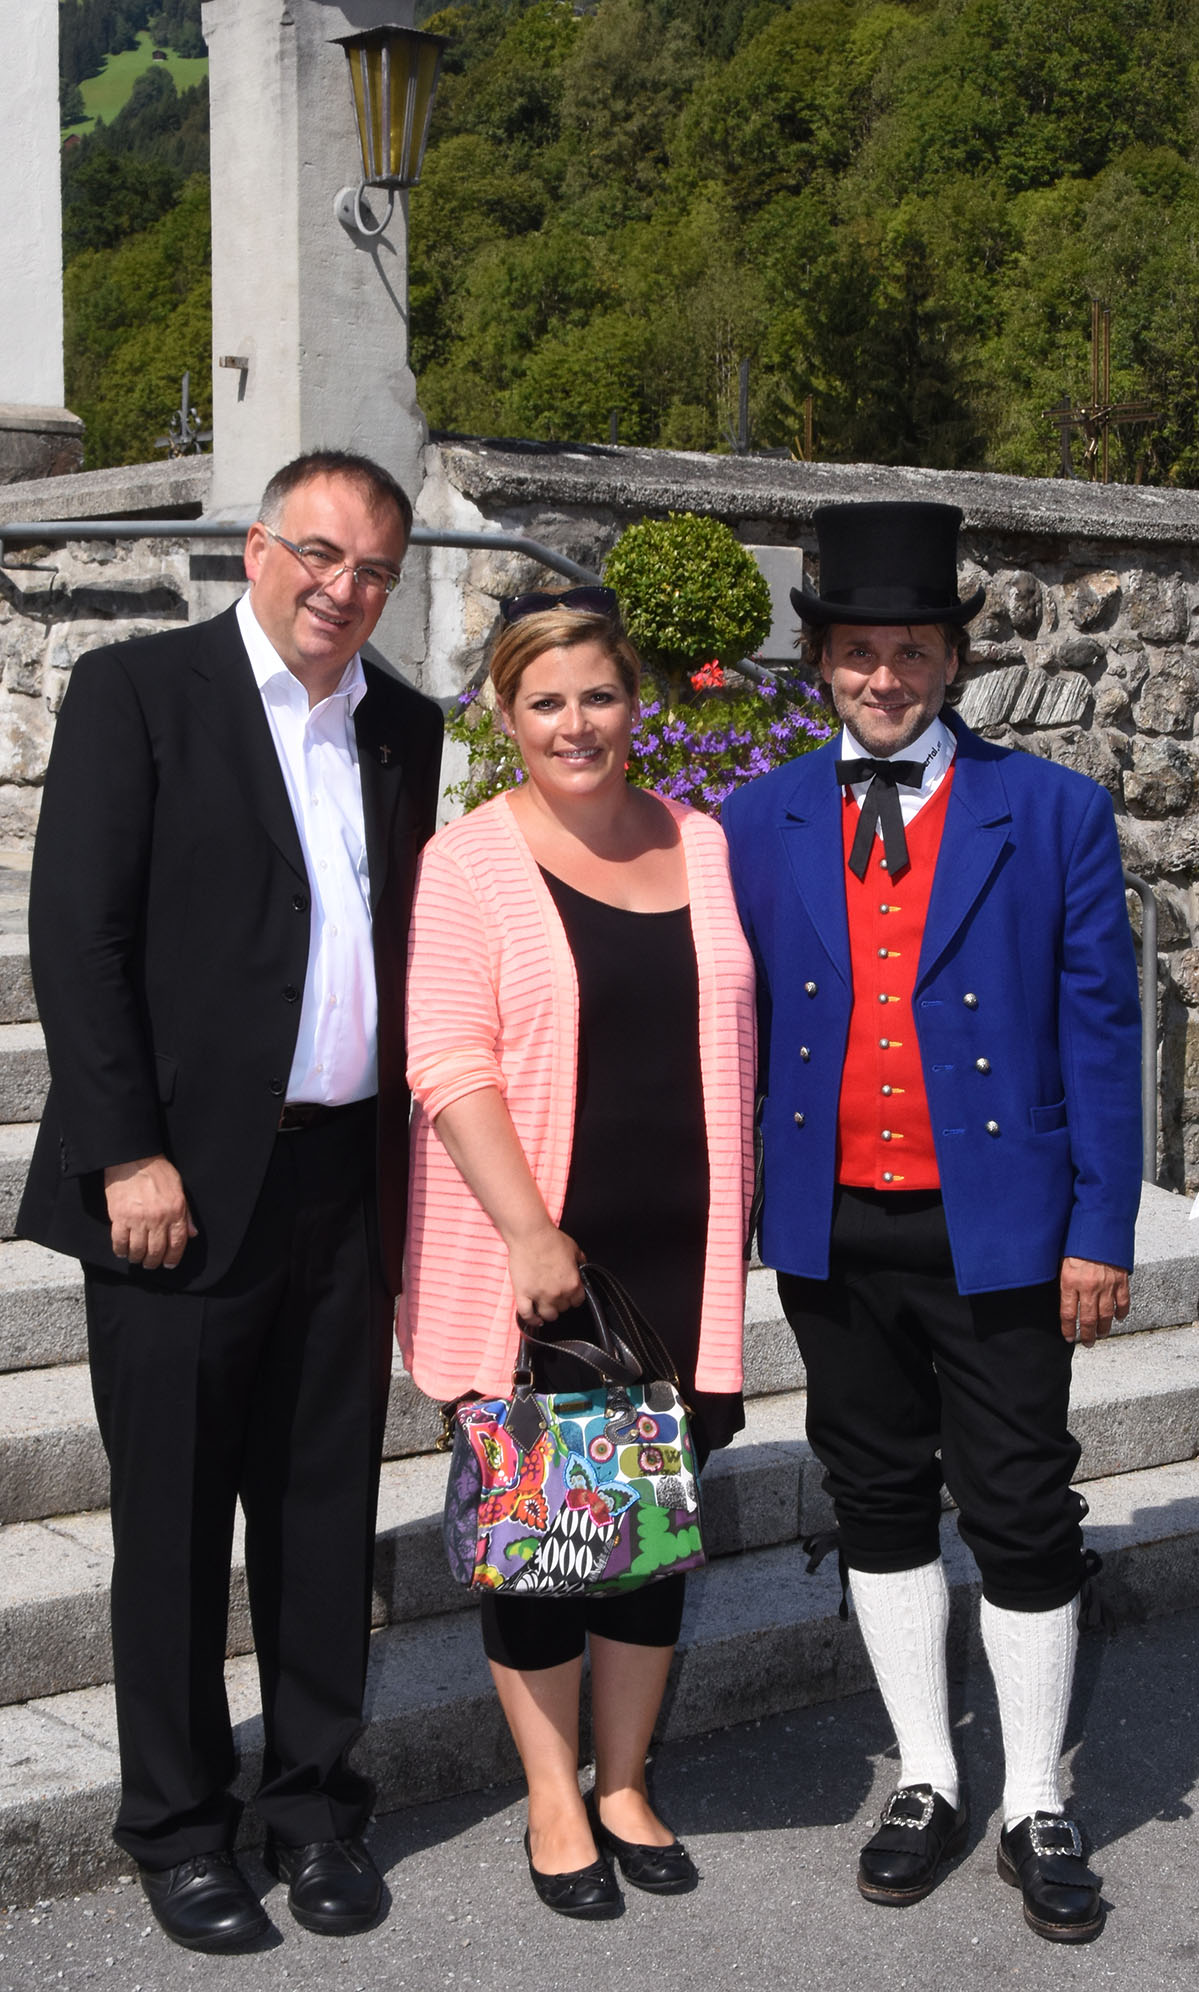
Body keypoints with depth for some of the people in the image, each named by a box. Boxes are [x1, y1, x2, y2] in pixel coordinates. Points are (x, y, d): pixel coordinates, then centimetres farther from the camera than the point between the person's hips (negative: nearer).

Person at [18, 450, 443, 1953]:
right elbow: (77, 939, -9)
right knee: (175, 1521, 6)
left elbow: (405, 947, 13)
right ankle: (179, 1826, 21)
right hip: (185, 1188, -4)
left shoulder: (401, 728, 12)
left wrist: (406, 1169, 7)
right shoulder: (135, 692, -4)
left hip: (348, 1183, 5)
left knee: (326, 1509, 12)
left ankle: (314, 1802, 27)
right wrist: (128, 1159, -14)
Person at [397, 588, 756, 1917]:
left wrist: (737, 1215, 8)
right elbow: (450, 1064, -13)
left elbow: (734, 1039, 13)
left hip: (678, 1256, 4)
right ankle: (553, 1802, 22)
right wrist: (530, 1234, -18)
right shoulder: (468, 863, -6)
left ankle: (624, 1782, 28)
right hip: (530, 1262, -4)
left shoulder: (703, 847, 7)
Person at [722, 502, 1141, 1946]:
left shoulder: (1053, 814, -2)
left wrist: (1100, 1233, -7)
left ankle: (1036, 1810, 20)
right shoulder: (760, 823, 6)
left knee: (1020, 1518, 4)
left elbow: (1098, 1029, -3)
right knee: (879, 1504, 13)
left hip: (994, 1229, -2)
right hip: (830, 1230, 3)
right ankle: (926, 1782, 28)